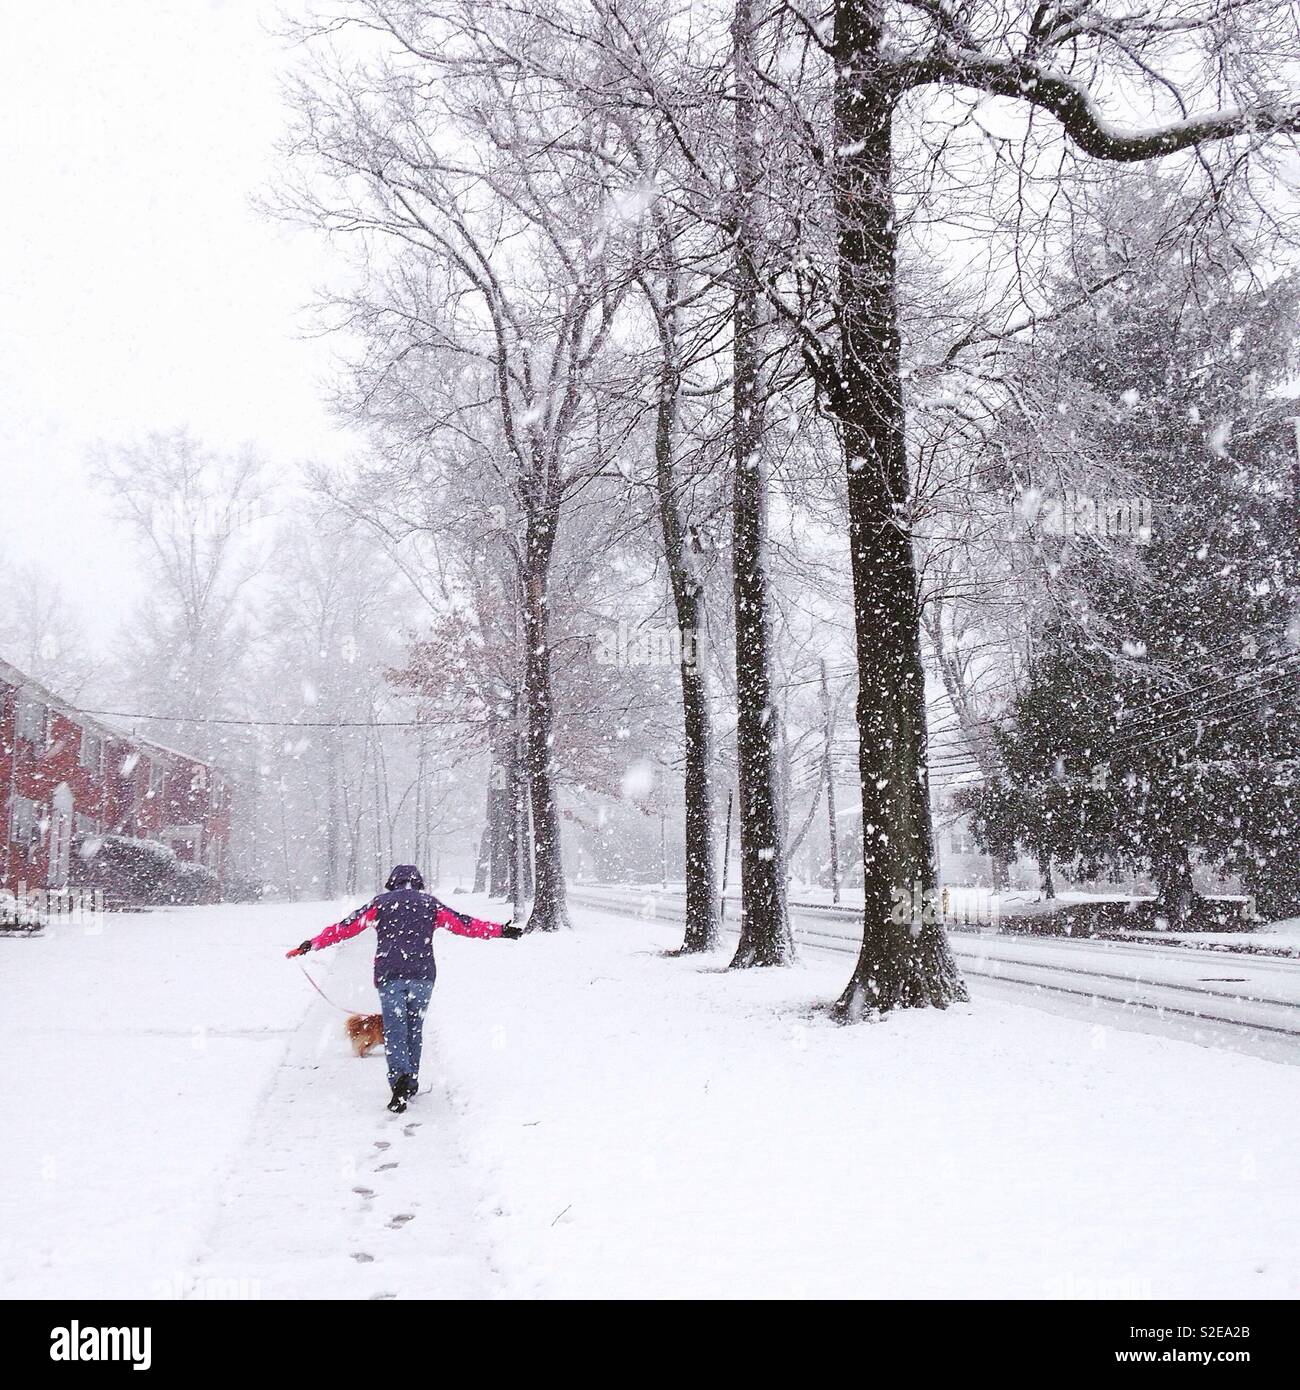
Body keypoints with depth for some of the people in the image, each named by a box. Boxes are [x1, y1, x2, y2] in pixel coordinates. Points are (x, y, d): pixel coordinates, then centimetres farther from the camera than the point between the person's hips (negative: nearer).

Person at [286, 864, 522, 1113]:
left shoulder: (380, 903, 14)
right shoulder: (429, 903, 15)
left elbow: (345, 927, 9)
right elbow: (464, 924, 11)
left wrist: (311, 945, 14)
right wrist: (501, 930, 16)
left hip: (389, 976, -1)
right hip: (423, 975, 1)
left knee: (394, 1030, -3)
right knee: (414, 1029, 13)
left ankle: (400, 1076, -26)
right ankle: (411, 1083, 14)